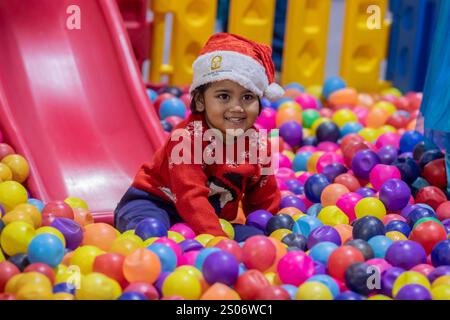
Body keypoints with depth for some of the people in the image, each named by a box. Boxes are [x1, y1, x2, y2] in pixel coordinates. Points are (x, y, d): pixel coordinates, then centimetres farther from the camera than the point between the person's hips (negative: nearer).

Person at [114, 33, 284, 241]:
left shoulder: (259, 145, -4)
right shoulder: (187, 138, -24)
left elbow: (264, 203, 10)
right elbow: (191, 198, -33)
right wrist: (218, 239, -40)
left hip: (211, 219, 7)